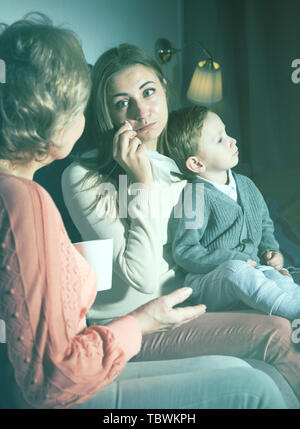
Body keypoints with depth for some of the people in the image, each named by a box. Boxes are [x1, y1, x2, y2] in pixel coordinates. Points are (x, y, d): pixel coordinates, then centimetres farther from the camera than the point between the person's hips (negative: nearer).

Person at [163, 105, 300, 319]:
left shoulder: (246, 185, 14)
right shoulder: (194, 195, -11)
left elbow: (265, 225, 28)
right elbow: (184, 252, -14)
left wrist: (270, 250, 8)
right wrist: (232, 262, -18)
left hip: (251, 271, 6)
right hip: (206, 284, -6)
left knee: (280, 279, -26)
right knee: (236, 271, -37)